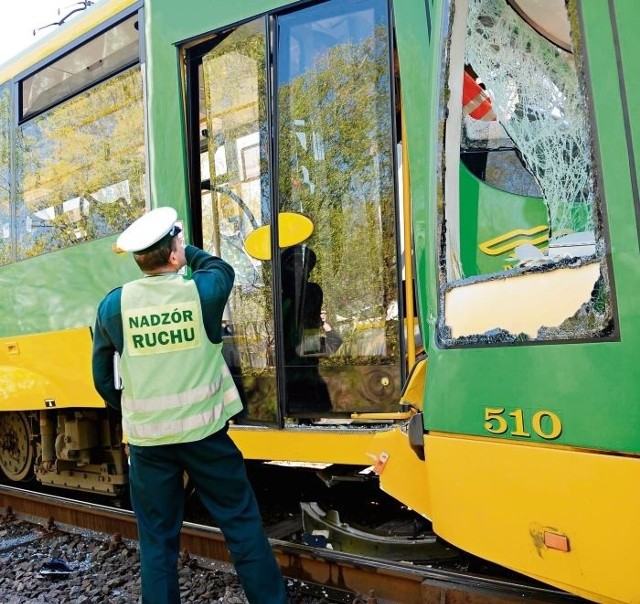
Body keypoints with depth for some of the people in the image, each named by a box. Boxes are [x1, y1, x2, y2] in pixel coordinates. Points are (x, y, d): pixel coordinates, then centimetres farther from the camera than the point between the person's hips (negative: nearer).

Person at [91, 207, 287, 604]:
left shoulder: (114, 305, -5)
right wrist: (185, 249, 28)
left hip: (147, 440, 2)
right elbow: (220, 268, 15)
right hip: (204, 433, -1)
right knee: (243, 525, 12)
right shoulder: (202, 292, -11)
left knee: (158, 539, 15)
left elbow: (104, 379, 5)